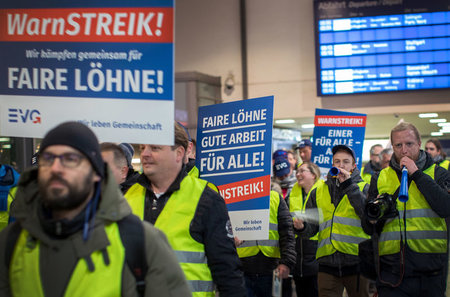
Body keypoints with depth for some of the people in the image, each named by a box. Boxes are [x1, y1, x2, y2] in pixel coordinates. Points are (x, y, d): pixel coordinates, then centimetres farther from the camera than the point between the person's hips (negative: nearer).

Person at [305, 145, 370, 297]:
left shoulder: (364, 188, 7)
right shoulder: (318, 192, 15)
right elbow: (312, 226, 14)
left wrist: (349, 185, -13)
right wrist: (302, 227, -10)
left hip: (356, 260, -1)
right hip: (327, 263, 2)